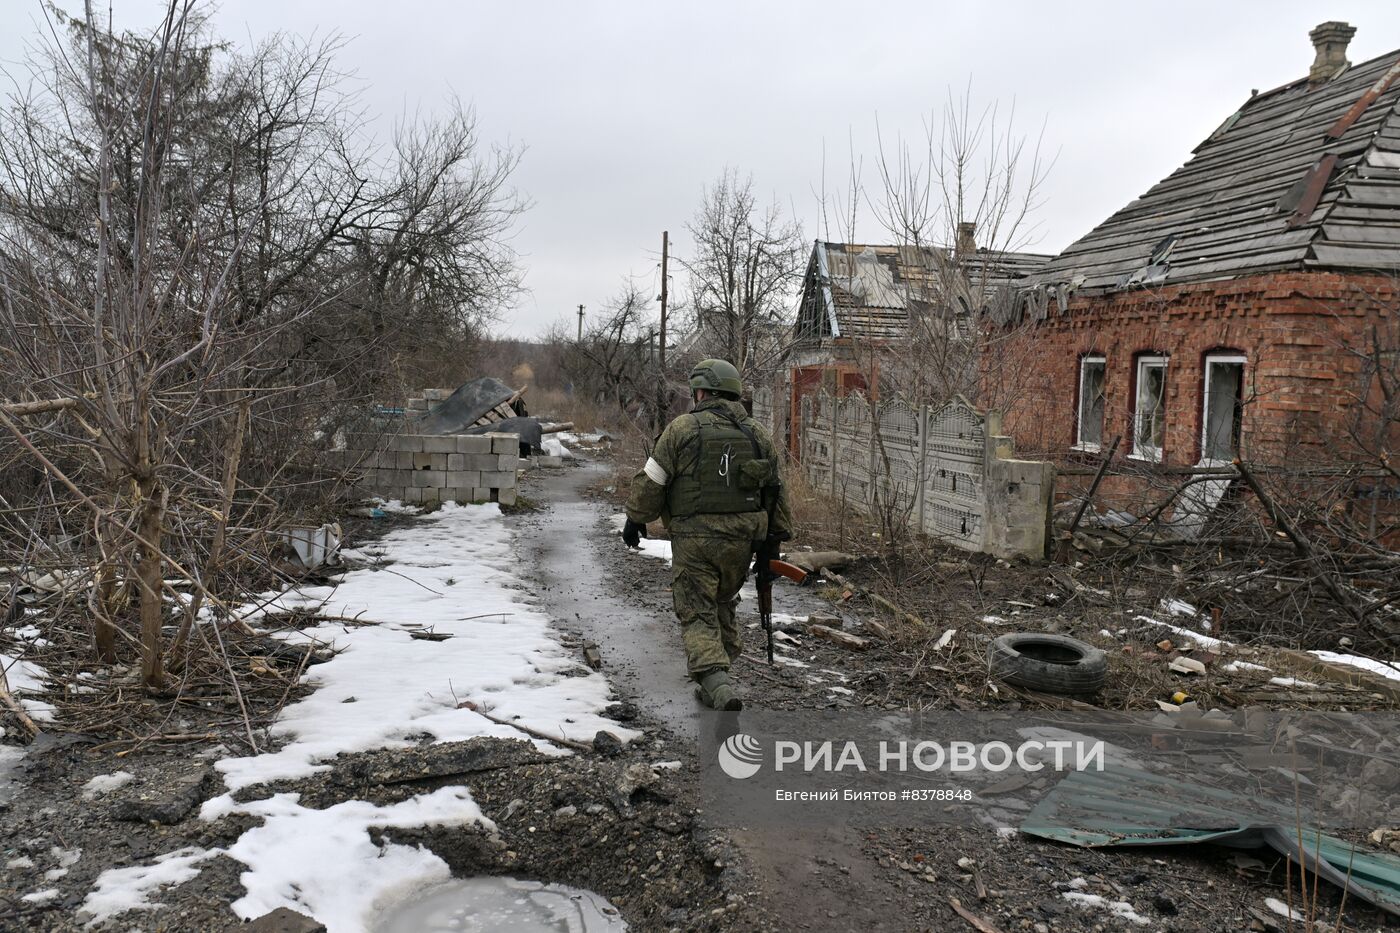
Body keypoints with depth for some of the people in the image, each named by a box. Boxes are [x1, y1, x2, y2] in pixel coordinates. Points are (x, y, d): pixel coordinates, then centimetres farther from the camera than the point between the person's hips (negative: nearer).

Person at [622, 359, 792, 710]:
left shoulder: (682, 428, -5)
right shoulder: (757, 434, 9)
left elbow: (651, 481, -3)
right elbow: (777, 491, 13)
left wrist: (635, 518, 11)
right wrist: (773, 539, 20)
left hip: (695, 538, -4)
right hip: (742, 540, 5)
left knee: (698, 615, 0)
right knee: (723, 606, 21)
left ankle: (718, 685, -17)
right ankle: (717, 684, 27)